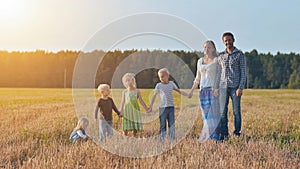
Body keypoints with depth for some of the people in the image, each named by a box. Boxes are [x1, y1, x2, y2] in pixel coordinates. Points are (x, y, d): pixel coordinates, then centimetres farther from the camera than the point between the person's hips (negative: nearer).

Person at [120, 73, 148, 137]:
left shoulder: (137, 91, 7)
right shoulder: (124, 92, 7)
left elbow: (141, 101, 9)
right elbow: (123, 102, 4)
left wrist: (147, 109, 7)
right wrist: (121, 111, -6)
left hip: (135, 110, 1)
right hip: (127, 110, 0)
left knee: (135, 127, 1)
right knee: (126, 128, -3)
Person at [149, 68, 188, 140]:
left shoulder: (171, 83, 8)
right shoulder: (158, 85, 2)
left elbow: (178, 90, 15)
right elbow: (154, 95, 4)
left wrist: (187, 95, 0)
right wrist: (151, 106, -1)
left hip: (171, 107, 2)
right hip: (162, 107, -2)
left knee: (171, 124, 1)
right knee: (162, 124, -1)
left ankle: (172, 138, 5)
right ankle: (162, 138, 5)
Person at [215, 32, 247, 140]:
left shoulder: (240, 55, 1)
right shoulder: (221, 56, 13)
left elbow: (243, 72, -3)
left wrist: (241, 88, -12)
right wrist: (217, 88, 9)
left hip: (235, 87, -3)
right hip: (223, 87, 3)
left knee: (236, 111, 1)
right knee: (223, 112, 1)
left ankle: (237, 133, 9)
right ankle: (224, 134, 7)